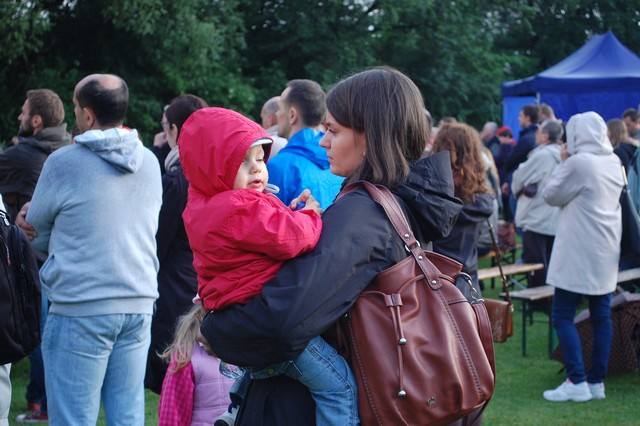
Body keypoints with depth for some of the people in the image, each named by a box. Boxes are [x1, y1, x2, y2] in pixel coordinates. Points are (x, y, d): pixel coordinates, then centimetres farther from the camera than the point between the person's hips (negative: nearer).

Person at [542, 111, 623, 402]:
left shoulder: (579, 163, -16)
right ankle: (597, 381, 13)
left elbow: (551, 195, -8)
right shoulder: (614, 162, 9)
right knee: (601, 315, 9)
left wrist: (563, 163, 2)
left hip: (578, 254, -8)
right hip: (606, 253, 8)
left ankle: (577, 382, -7)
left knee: (562, 316, -3)